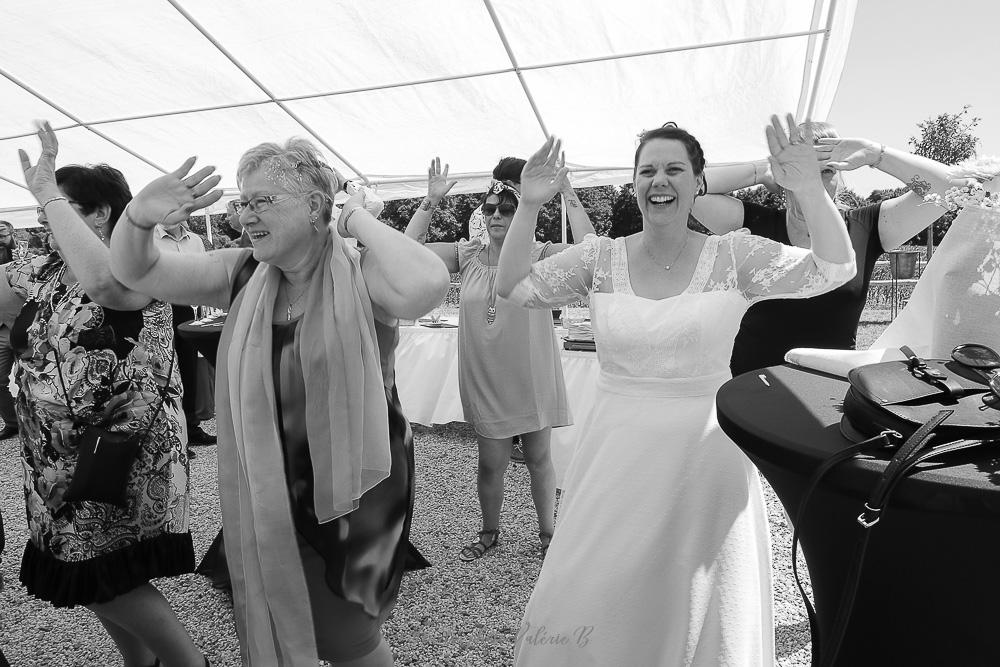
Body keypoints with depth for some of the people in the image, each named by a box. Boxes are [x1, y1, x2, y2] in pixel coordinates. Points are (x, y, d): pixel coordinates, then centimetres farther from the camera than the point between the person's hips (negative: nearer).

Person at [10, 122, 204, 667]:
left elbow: (103, 282, -36)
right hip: (56, 463, 8)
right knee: (86, 578, 17)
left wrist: (48, 193, -28)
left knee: (106, 583, -1)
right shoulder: (42, 273, 9)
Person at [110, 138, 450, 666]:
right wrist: (138, 217, -22)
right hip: (264, 494, 5)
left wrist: (359, 220, -24)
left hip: (354, 492, -5)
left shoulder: (360, 275, -18)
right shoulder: (242, 275, -1)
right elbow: (136, 271, -1)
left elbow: (427, 286, -38)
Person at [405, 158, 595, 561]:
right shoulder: (468, 256, 2)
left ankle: (547, 532, 36)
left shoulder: (539, 255, -7)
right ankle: (490, 532, 37)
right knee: (491, 463, 12)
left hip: (531, 377, -2)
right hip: (485, 379, 2)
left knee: (538, 457, 14)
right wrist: (430, 200, -6)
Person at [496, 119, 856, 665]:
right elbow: (514, 288, -2)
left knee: (701, 605, 15)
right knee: (595, 595, 12)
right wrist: (528, 207, -14)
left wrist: (809, 190, -22)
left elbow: (835, 270, -8)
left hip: (705, 454, -1)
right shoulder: (601, 257, 0)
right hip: (617, 453, 1)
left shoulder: (733, 256, -3)